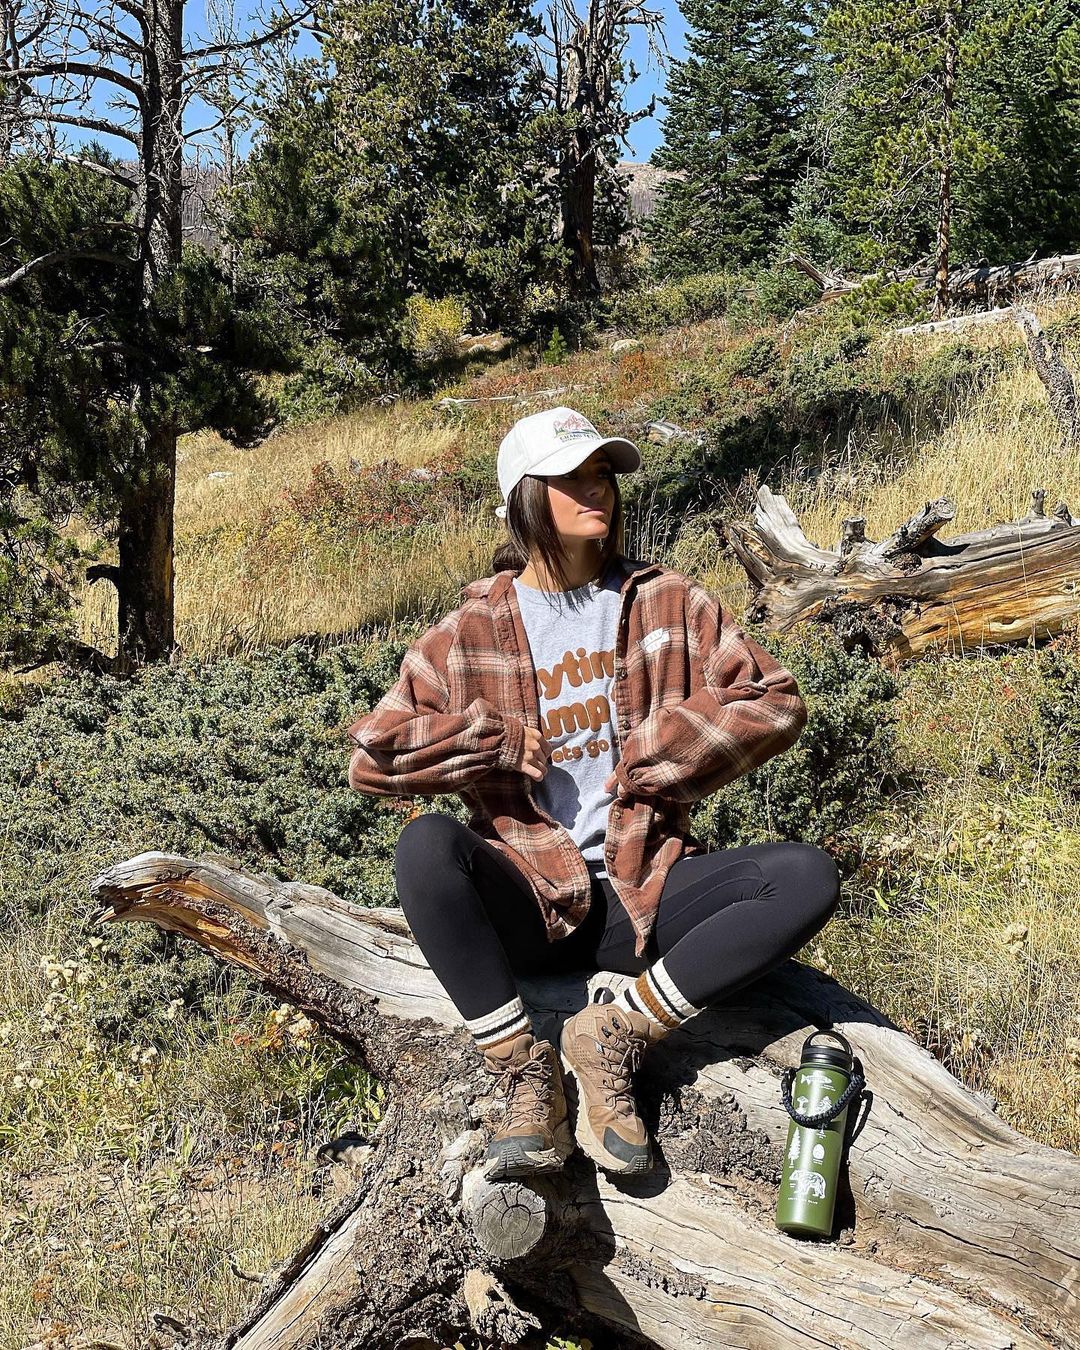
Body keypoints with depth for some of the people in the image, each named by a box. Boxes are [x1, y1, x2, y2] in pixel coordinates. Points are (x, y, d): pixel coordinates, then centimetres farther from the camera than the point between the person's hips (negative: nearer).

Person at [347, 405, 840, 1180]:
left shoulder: (667, 604, 8)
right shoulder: (472, 632, 4)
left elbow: (777, 703, 4)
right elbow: (372, 759, 0)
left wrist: (656, 755, -5)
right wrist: (501, 743, -9)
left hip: (646, 891, 2)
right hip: (530, 900, -1)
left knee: (809, 877, -23)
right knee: (426, 846, -32)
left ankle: (615, 1033, -14)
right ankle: (527, 1076, -19)